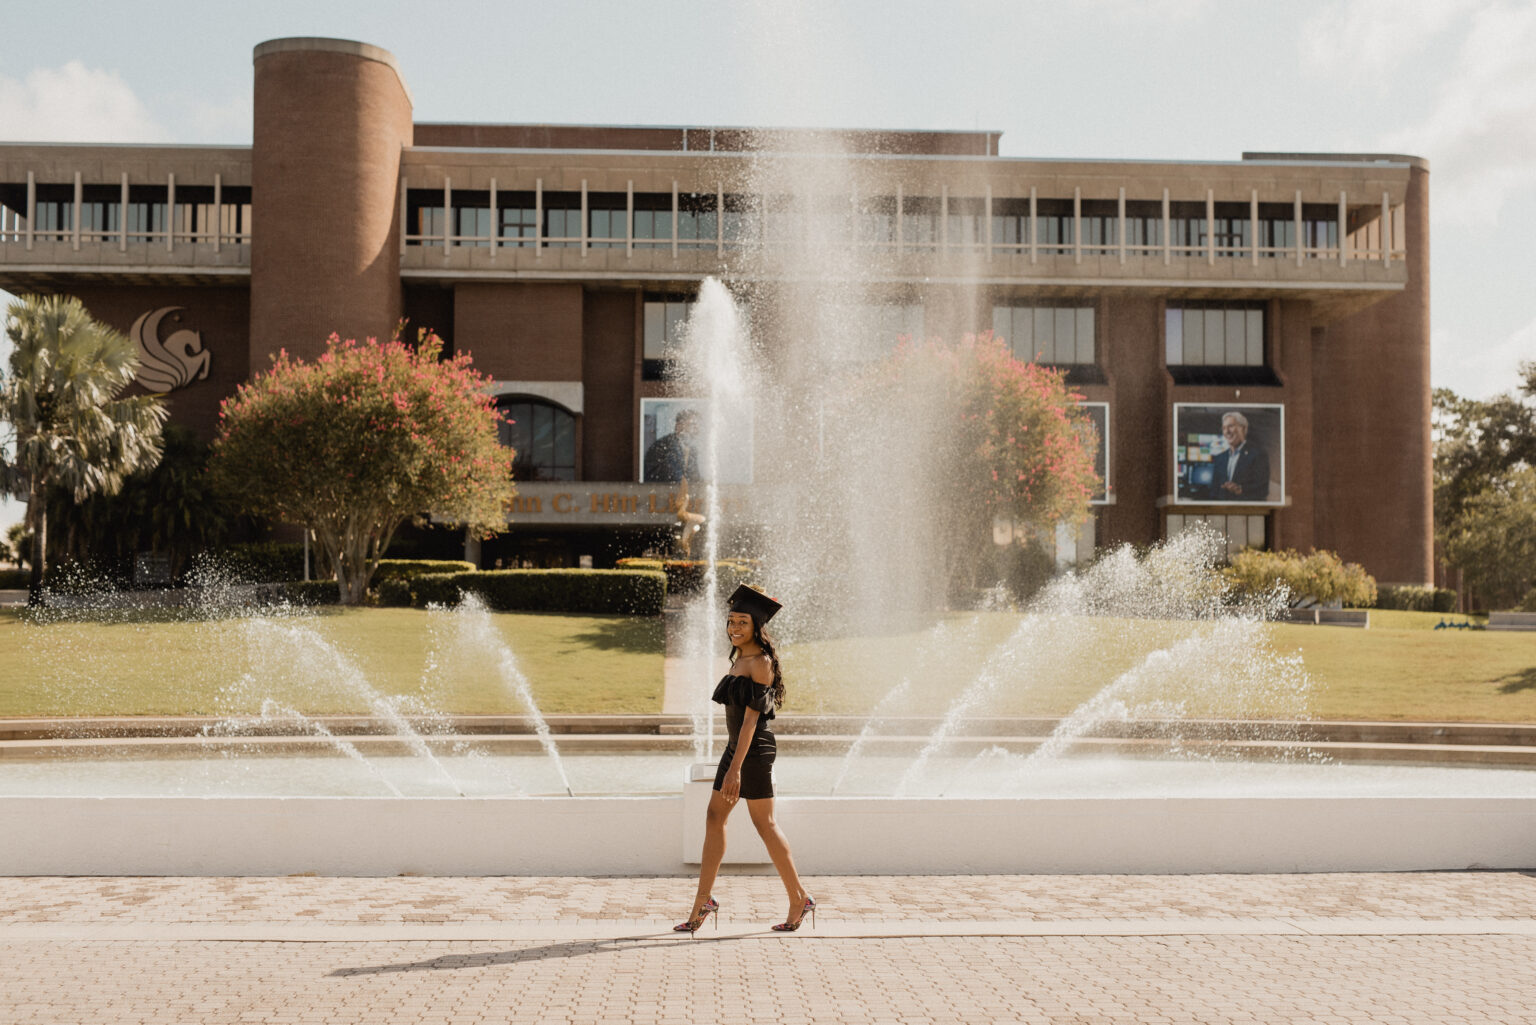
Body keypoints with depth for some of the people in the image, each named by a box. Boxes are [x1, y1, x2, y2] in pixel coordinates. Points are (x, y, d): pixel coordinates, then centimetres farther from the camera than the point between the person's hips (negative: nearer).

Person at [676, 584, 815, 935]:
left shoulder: (761, 663, -16)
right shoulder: (740, 659, 11)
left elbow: (751, 718, -20)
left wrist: (735, 768, -24)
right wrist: (733, 764, 21)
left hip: (754, 750, -9)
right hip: (736, 748, 9)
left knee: (764, 825, -1)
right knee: (714, 818, 7)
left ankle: (799, 899, 11)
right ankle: (703, 902, 12)